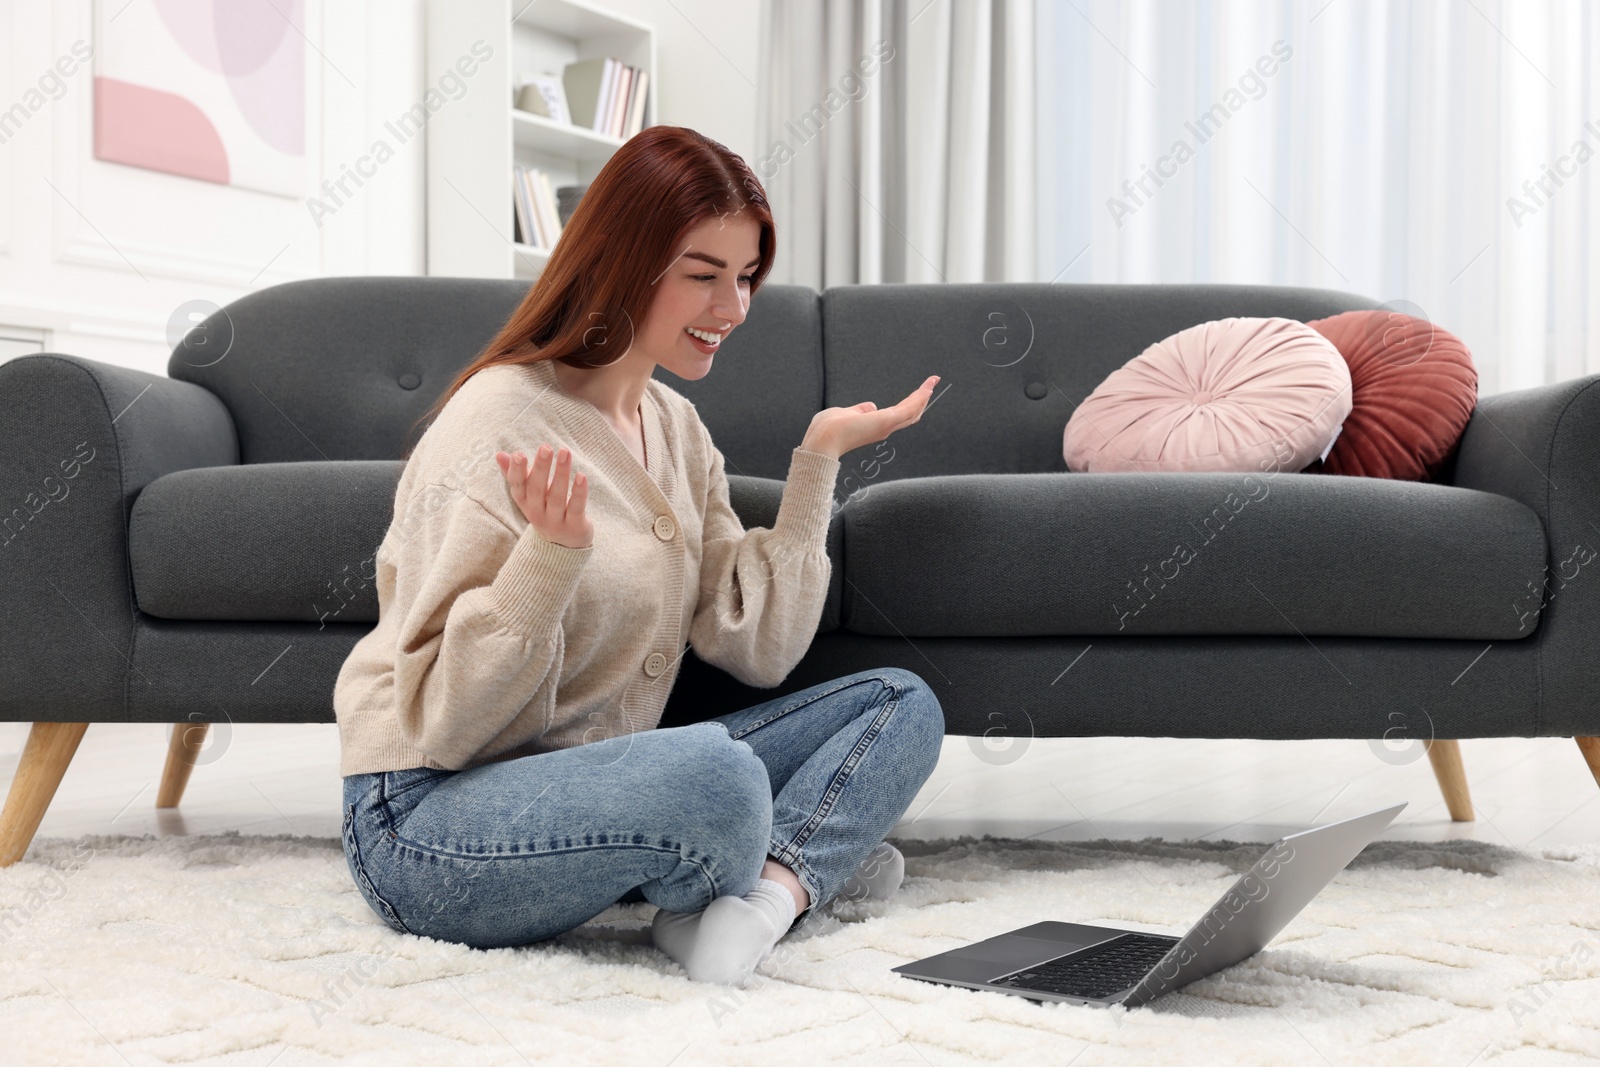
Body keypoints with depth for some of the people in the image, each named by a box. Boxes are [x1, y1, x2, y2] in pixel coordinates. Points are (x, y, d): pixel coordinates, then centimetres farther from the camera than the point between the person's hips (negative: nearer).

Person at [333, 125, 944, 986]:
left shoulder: (674, 425, 9)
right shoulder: (500, 424, -16)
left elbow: (756, 650, 2)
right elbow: (442, 722, -17)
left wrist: (818, 460, 2)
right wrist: (549, 555, -32)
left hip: (593, 786, 8)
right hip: (426, 826, -8)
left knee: (902, 704, 3)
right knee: (714, 775, -37)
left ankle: (767, 889, -19)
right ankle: (810, 858, -4)